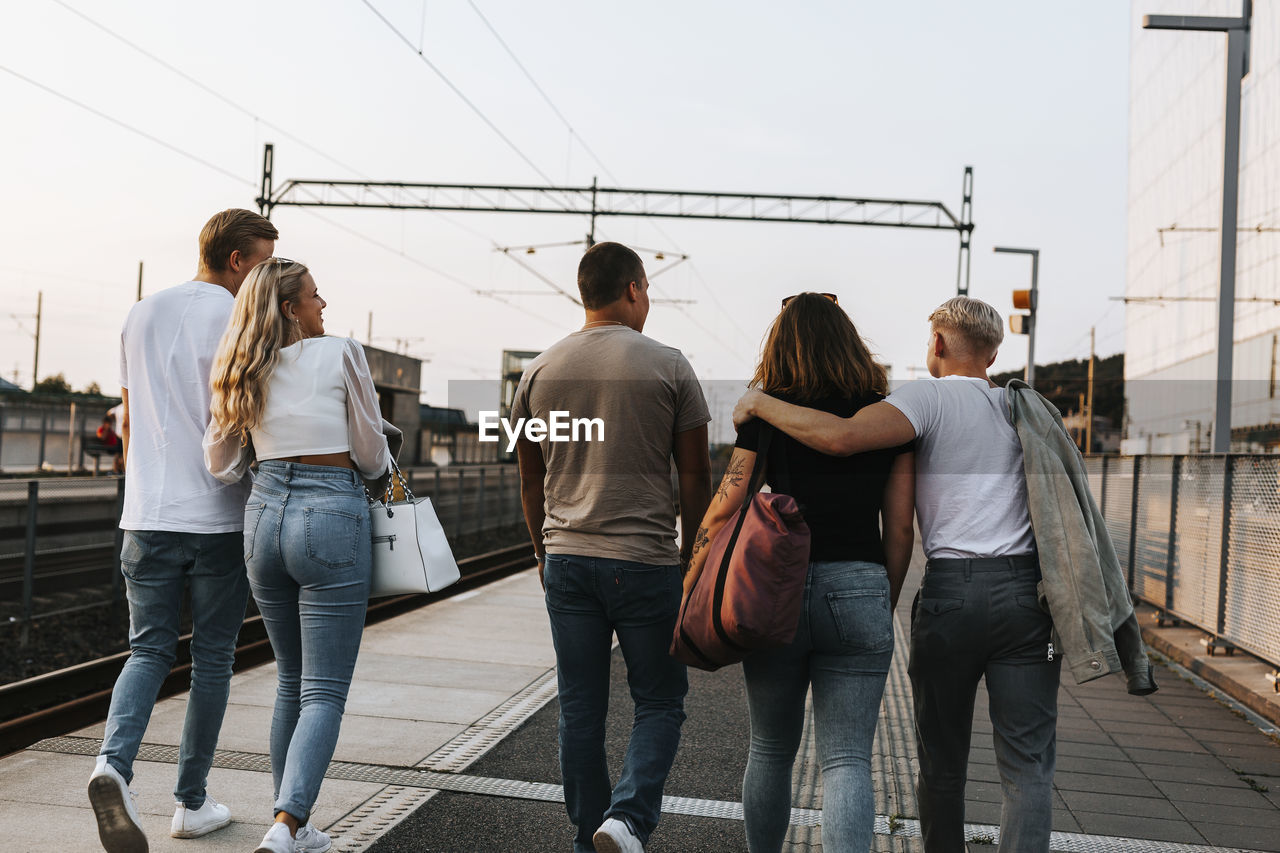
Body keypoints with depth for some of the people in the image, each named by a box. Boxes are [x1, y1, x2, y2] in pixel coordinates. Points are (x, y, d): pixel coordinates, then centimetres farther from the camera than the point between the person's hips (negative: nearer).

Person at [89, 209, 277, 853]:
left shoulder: (143, 314, 12)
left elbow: (127, 422, 17)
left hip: (148, 515, 5)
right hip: (221, 517, -5)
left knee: (149, 650, 11)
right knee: (212, 659, 8)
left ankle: (113, 763, -13)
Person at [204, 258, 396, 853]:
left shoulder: (243, 372, 9)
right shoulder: (341, 354, -5)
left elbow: (221, 465, 9)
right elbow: (372, 456, -2)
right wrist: (380, 465, 21)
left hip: (264, 515, 6)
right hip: (331, 516, -6)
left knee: (291, 683, 18)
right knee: (324, 692, -1)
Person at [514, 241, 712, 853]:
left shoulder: (540, 371, 6)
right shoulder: (668, 366, -4)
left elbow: (530, 479, 13)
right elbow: (695, 475, -2)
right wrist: (692, 554, 9)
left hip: (566, 560, 4)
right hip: (646, 561, -3)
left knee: (579, 710, 12)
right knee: (660, 700, 11)